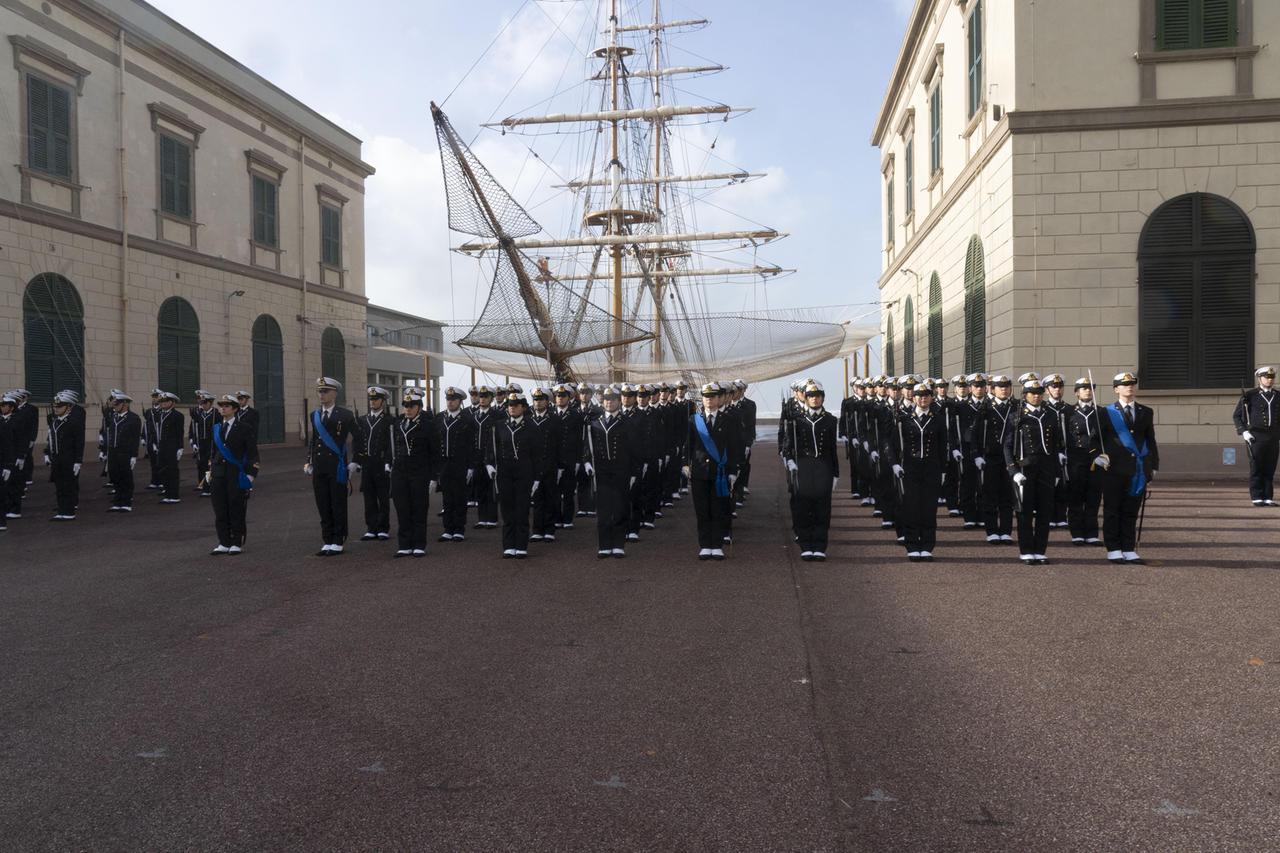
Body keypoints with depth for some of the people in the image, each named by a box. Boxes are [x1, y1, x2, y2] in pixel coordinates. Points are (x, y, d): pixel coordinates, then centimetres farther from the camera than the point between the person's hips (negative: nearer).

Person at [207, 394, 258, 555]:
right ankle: (224, 543, 15)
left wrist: (251, 474, -10)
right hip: (218, 474, 5)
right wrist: (210, 470, 15)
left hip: (237, 475, -5)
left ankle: (237, 543, 10)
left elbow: (252, 452, -5)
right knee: (220, 510, 6)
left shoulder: (244, 428, -4)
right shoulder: (217, 428, 12)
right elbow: (214, 451, 20)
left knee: (237, 510, 1)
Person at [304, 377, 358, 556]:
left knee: (338, 506, 1)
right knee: (323, 507, 8)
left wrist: (352, 463, -6)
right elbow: (313, 440, 19)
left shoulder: (345, 415, -4)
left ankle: (337, 543, 8)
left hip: (337, 467, -5)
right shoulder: (315, 415, 12)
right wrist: (308, 463, 13)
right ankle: (328, 543, 16)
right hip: (319, 469, 5)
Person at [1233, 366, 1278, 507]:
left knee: (1270, 470, 4)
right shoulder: (1250, 395, 1)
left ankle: (1268, 498, 9)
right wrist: (1244, 432, -9)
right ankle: (1257, 498, 0)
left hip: (1273, 438, 4)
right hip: (1255, 437, -4)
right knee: (1256, 469, -3)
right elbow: (1236, 415, 2)